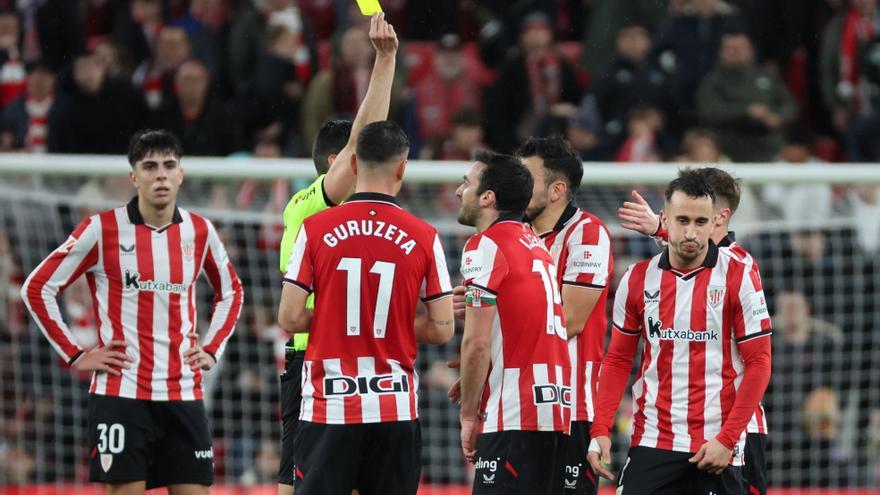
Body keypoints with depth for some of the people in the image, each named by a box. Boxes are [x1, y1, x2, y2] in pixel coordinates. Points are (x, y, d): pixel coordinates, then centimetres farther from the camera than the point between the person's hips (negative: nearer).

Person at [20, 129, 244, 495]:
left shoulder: (199, 231, 7)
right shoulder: (103, 229, -4)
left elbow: (230, 292, 25)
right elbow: (37, 288, 1)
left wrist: (212, 349, 13)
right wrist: (74, 355, -2)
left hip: (184, 395, 4)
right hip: (120, 392, -4)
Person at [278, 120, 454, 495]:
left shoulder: (315, 229, -3)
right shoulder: (423, 238, -2)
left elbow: (289, 319, -5)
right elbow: (442, 330, 0)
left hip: (327, 407, -1)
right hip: (395, 407, 1)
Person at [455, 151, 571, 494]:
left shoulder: (486, 246, -7)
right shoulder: (536, 244, 19)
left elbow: (477, 343, -11)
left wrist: (468, 415, -5)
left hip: (512, 415, -9)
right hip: (556, 412, 9)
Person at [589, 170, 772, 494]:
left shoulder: (739, 278, -4)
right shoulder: (638, 279, 5)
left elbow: (758, 363, -4)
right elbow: (618, 359, 12)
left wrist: (727, 439, -11)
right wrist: (600, 430, 0)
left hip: (716, 447, -2)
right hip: (651, 440, 2)